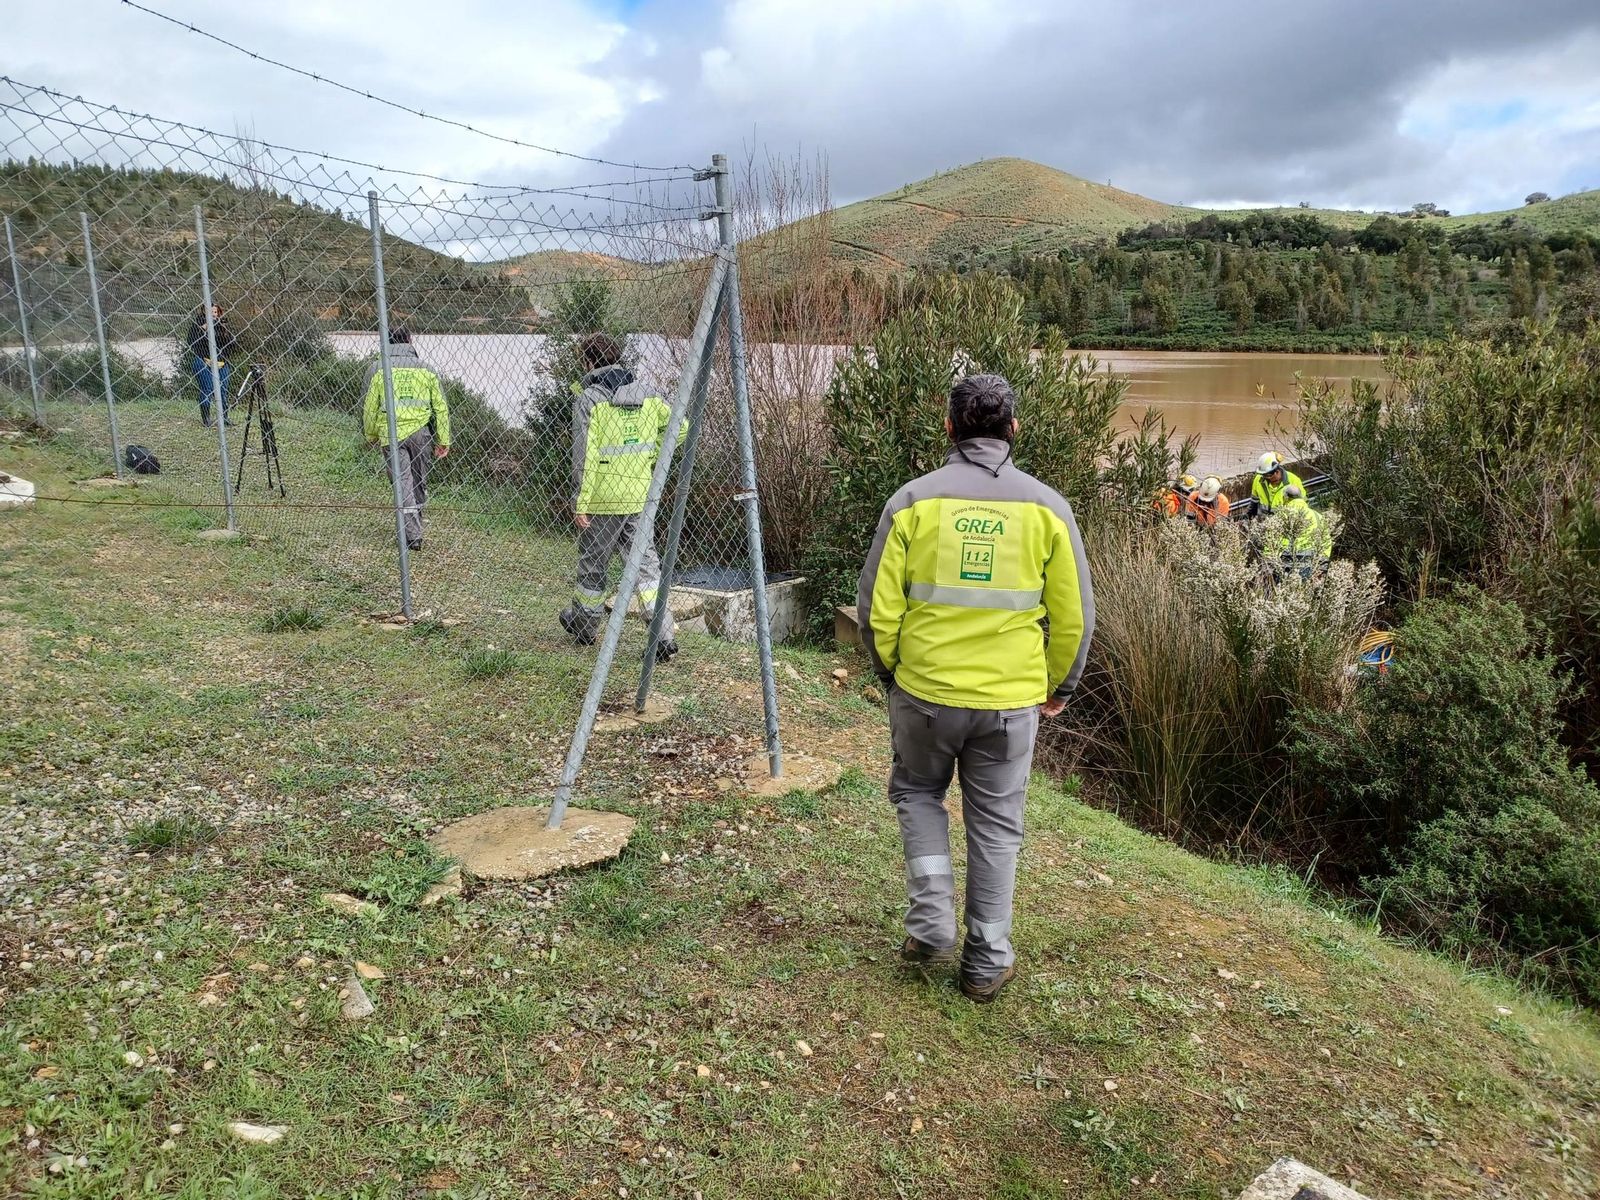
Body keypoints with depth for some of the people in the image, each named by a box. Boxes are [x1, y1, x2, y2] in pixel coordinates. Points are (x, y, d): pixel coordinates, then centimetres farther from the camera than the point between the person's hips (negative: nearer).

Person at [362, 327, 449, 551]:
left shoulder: (377, 369, 2)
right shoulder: (426, 369, 5)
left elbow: (370, 407, 3)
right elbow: (441, 407, 5)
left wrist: (370, 436, 17)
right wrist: (443, 441, 10)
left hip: (391, 434, -1)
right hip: (420, 432, 1)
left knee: (403, 483, 0)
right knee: (419, 481, 15)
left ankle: (413, 535, -8)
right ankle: (416, 526, 27)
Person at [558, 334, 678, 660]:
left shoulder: (588, 399, -10)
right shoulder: (646, 395, 6)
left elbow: (584, 456, -15)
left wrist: (580, 504, -11)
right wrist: (651, 459, 11)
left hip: (602, 499, -4)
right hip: (640, 495, 4)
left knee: (593, 565, 13)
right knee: (646, 563, 6)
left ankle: (584, 625, 33)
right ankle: (665, 634, -3)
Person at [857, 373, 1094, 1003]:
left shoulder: (913, 500, -7)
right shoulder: (1046, 507, -4)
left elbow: (876, 604, -5)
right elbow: (1075, 615, 1)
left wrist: (889, 669, 13)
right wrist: (1059, 685, 17)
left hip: (924, 690, -1)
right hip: (1011, 698, 1)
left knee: (918, 792, 24)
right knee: (996, 824, 14)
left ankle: (931, 921, 15)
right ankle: (987, 963, 23)